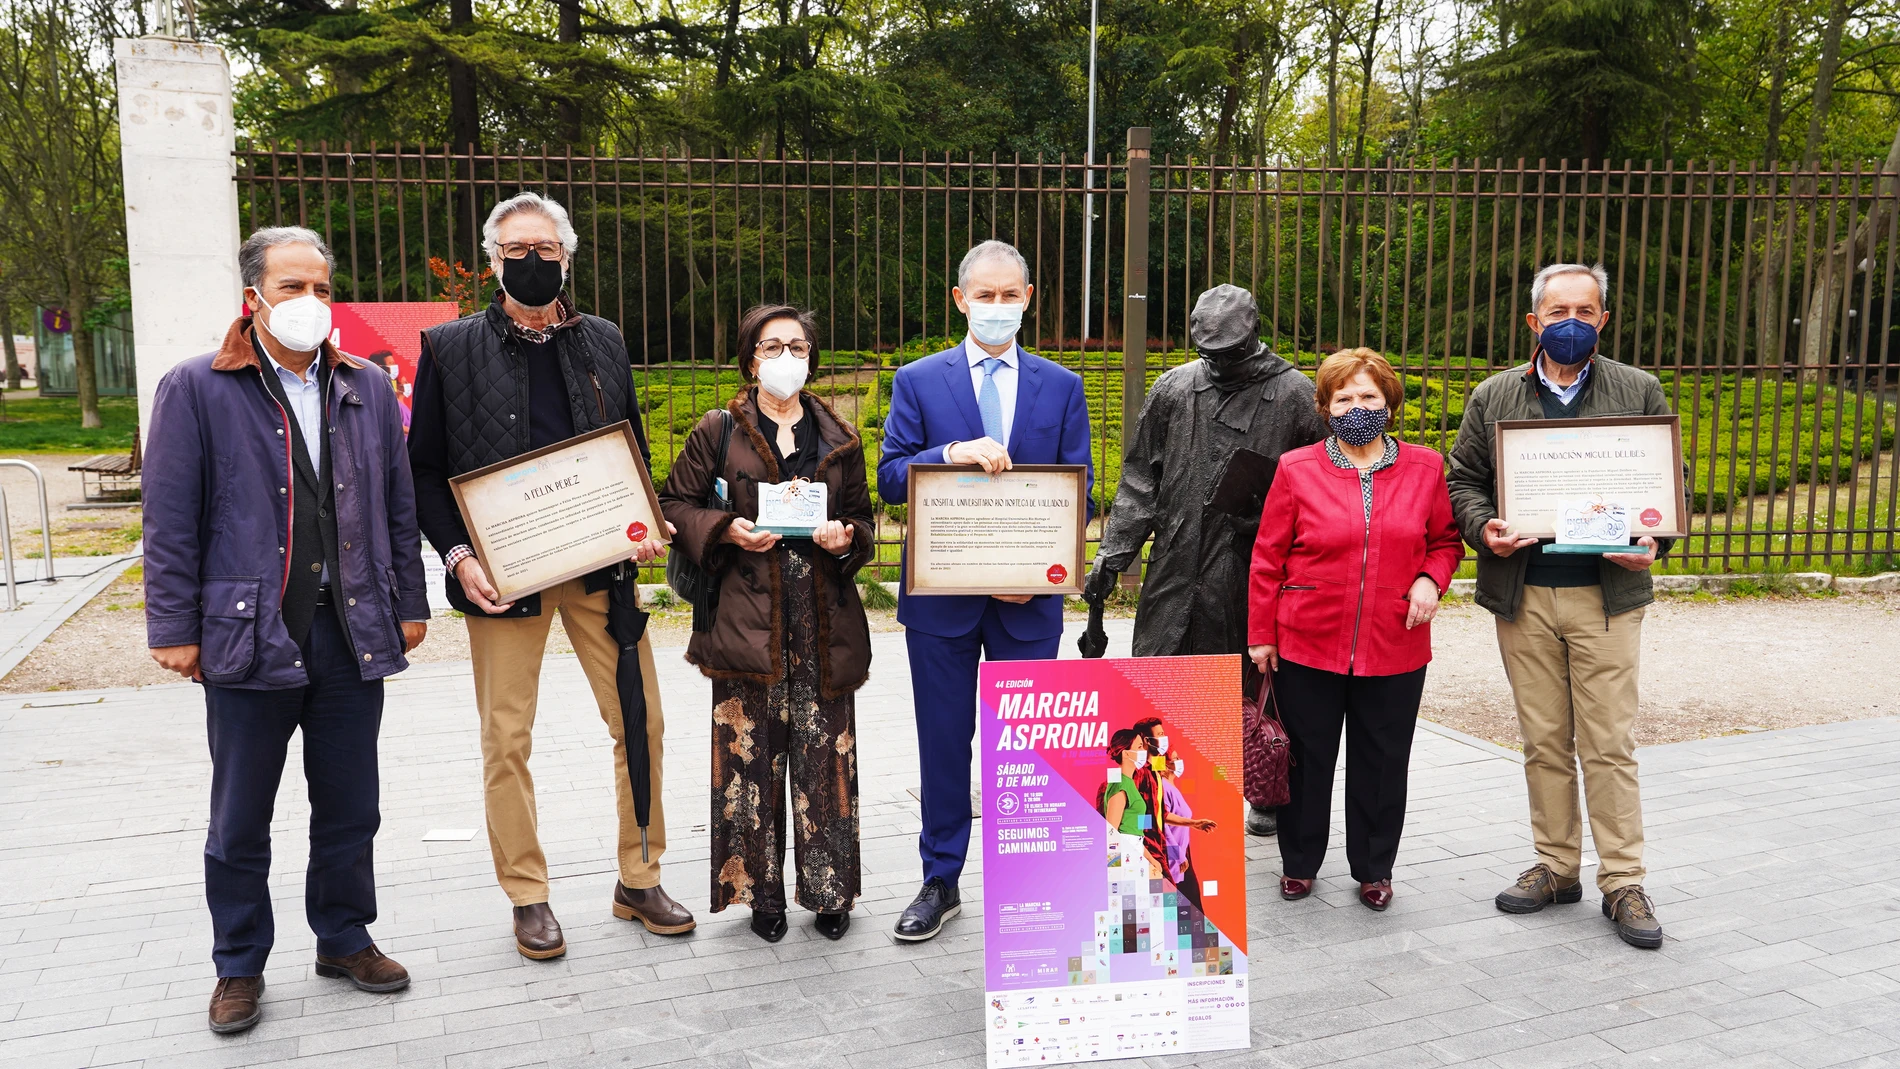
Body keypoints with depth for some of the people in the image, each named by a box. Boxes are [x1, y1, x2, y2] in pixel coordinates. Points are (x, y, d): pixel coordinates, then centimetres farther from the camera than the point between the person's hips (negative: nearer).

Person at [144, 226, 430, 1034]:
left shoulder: (367, 389, 10)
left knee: (350, 807, 12)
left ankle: (345, 939, 30)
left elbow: (398, 506, 12)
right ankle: (239, 967, 26)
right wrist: (174, 627, -5)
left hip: (353, 634, 3)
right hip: (249, 634, -3)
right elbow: (170, 521, -3)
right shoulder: (197, 390, -1)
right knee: (240, 820, 9)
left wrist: (409, 604, 9)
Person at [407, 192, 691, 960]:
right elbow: (423, 469, 1)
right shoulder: (450, 348, 1)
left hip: (600, 566, 3)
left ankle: (639, 881, 21)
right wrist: (457, 556, -11)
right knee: (507, 741, 4)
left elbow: (634, 450, 16)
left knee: (640, 723, 5)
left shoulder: (603, 342, 10)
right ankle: (528, 899, 19)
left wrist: (643, 527, -2)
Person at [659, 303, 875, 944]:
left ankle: (830, 892, 17)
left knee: (826, 758, 3)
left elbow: (863, 515, 19)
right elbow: (675, 505, 8)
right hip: (748, 619, -1)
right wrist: (727, 531, -10)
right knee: (750, 759, 0)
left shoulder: (840, 439, 12)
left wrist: (847, 537, -3)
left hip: (824, 623, 2)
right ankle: (762, 895, 14)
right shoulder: (718, 432, 6)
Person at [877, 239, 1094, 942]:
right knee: (944, 742, 8)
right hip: (941, 595, 0)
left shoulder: (1062, 386, 7)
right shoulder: (918, 381, 3)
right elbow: (890, 479, -5)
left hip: (1030, 596, 1)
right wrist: (953, 453, -23)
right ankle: (940, 883, 23)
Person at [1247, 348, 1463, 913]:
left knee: (1382, 762, 10)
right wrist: (1260, 634, -1)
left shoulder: (1426, 468, 4)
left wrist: (1431, 579, -8)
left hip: (1395, 648, 1)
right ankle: (1299, 863, 29)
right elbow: (1268, 558, 0)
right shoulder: (1296, 469, -1)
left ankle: (1374, 869, 28)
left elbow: (1446, 540, 13)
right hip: (1307, 645, -1)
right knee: (1307, 759, 10)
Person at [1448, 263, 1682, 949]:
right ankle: (1556, 867, 22)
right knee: (1543, 741, 10)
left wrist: (1652, 544, -11)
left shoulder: (1639, 392, 6)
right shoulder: (1493, 397, 8)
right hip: (1522, 597, 2)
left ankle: (1622, 882, 11)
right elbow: (1464, 479, 8)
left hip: (1607, 594, -1)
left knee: (1609, 745, 0)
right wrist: (1485, 529, -11)